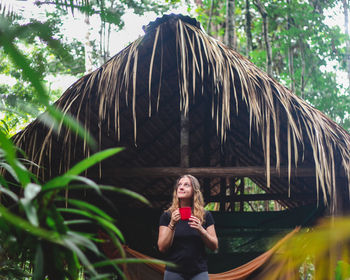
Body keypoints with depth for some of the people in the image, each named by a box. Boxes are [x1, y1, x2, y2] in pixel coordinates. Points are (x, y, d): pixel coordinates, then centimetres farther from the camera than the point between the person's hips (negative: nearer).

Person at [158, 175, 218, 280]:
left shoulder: (205, 215, 4)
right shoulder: (167, 215, 2)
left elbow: (214, 246, 2)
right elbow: (162, 248, -3)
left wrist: (201, 230, -14)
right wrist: (172, 224, -14)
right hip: (174, 271, 0)